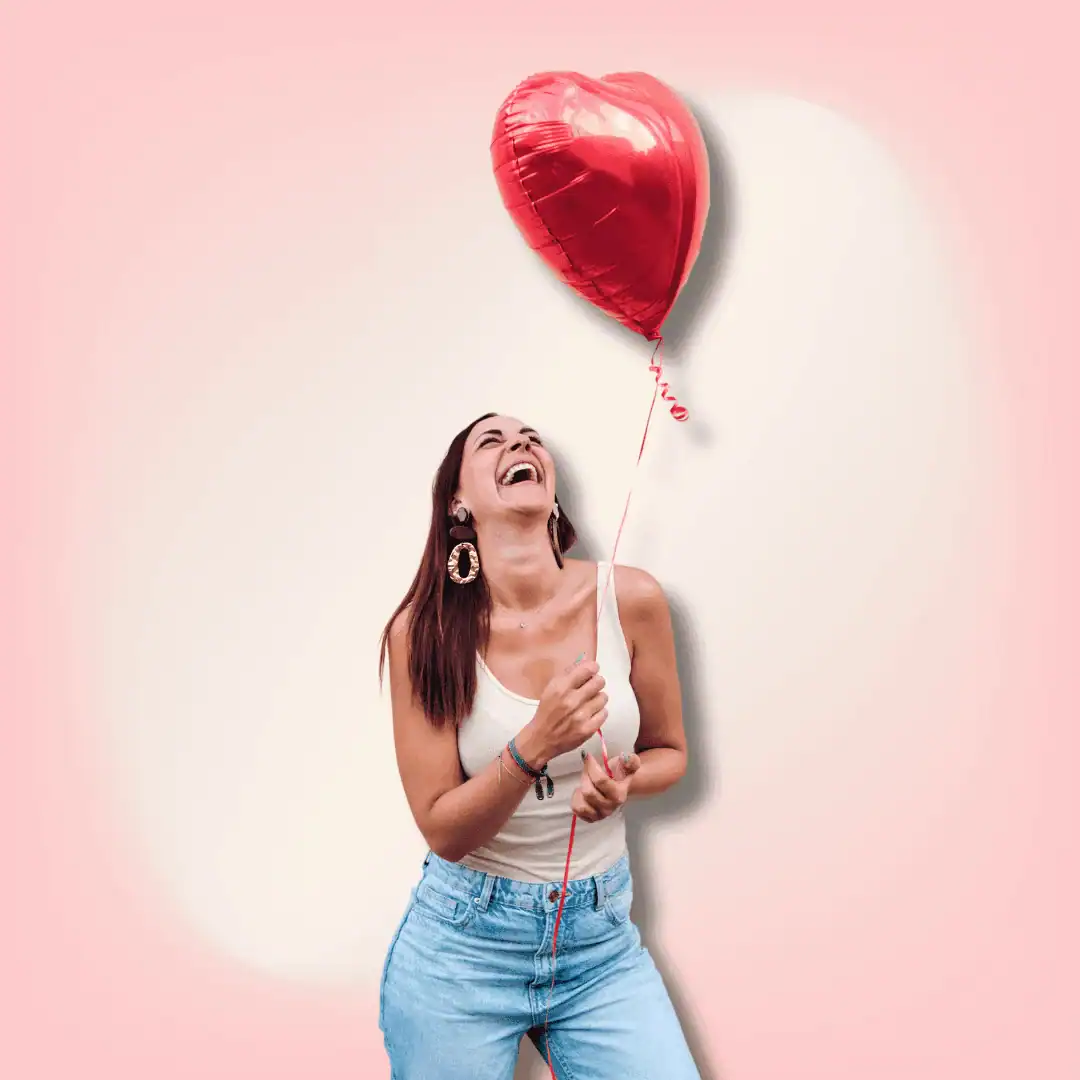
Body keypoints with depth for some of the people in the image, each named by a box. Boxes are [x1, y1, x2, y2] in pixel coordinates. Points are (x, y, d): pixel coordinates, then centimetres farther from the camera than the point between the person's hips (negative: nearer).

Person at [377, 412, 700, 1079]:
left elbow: (669, 751, 6)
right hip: (462, 946, -1)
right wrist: (534, 746, -27)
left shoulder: (630, 598, -9)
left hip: (602, 940, 2)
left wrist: (624, 782, -16)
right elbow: (443, 831, -11)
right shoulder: (424, 630, -12)